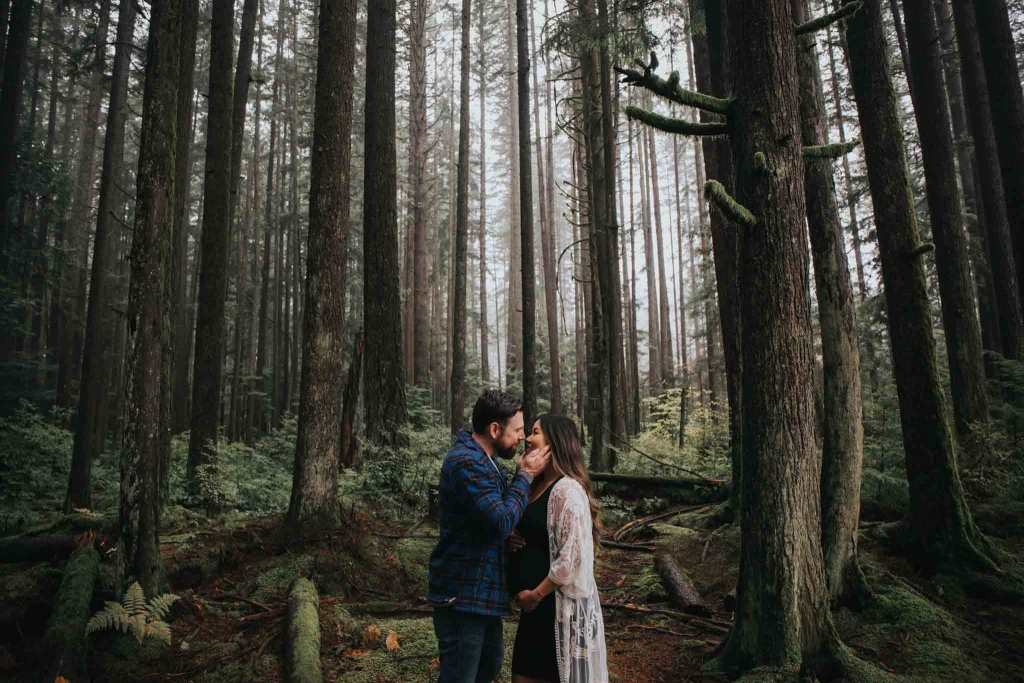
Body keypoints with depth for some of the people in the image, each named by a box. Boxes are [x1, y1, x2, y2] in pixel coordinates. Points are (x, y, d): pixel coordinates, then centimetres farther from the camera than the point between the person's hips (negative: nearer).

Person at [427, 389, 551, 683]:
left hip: (482, 589, 10)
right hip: (462, 593, -10)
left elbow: (500, 509, 14)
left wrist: (522, 474, -4)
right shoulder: (466, 462, -22)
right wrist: (526, 475, -16)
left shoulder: (485, 461, 12)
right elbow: (501, 522, -25)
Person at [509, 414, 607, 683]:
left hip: (560, 604, -9)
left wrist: (536, 594, -14)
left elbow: (572, 557, -23)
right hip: (538, 603, 9)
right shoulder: (538, 485, 9)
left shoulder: (567, 490, -19)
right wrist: (512, 539, 0)